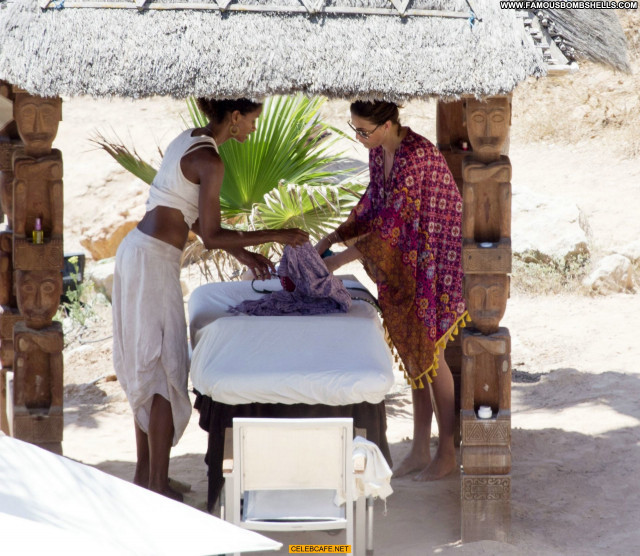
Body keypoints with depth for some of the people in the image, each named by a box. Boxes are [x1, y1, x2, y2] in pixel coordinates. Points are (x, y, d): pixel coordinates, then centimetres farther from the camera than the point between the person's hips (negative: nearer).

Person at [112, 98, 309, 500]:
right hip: (154, 262, -10)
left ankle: (145, 473, 23)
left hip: (137, 251, 10)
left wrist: (242, 252, 18)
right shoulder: (210, 160, -17)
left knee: (148, 365, 15)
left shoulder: (190, 140, 12)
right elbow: (211, 236, -17)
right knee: (165, 367, -3)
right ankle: (158, 487, 1)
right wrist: (277, 236, -11)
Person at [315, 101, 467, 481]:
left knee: (429, 355, 0)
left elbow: (391, 223, -28)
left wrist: (340, 260, -24)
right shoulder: (379, 151, 0)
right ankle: (420, 451, 21)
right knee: (411, 353, 12)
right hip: (405, 264, 9)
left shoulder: (416, 157, -28)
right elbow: (372, 205, 12)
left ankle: (447, 453, 14)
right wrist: (332, 238, 2)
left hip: (435, 262, -9)